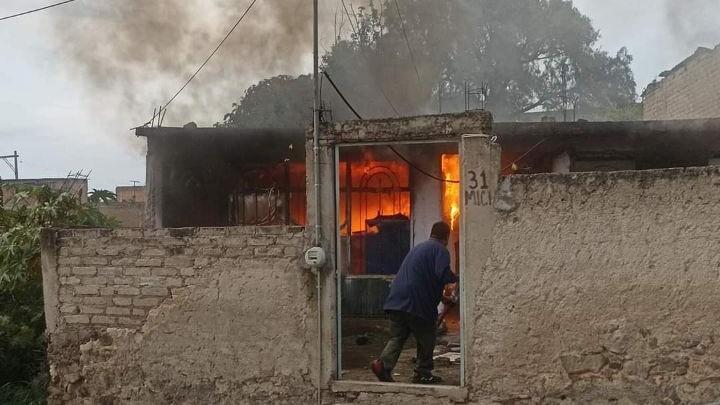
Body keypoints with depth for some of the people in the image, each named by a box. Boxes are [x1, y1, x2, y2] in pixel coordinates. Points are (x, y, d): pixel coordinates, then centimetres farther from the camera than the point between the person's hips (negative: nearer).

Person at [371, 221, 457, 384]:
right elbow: (443, 274, -18)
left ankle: (383, 364, -11)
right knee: (426, 339, 10)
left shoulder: (417, 247, 24)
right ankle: (423, 374, 15)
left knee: (396, 338, 7)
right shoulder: (440, 250, -1)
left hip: (396, 301, 7)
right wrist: (454, 278, 4)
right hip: (417, 302, -7)